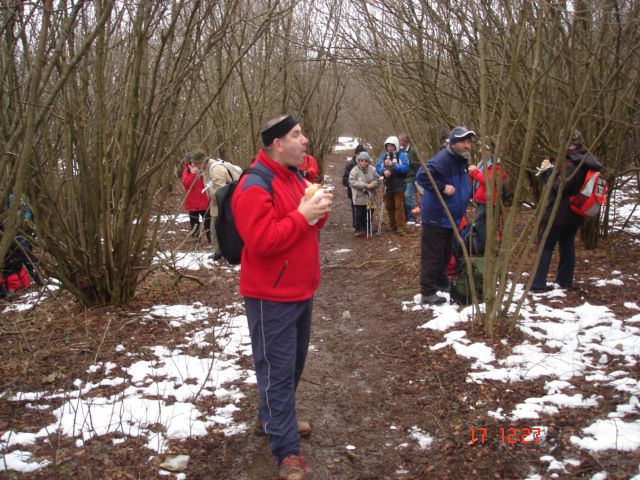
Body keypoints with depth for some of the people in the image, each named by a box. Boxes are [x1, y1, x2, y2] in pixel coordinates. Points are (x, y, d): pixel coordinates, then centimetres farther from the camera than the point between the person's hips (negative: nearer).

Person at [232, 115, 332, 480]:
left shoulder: (297, 177, 11)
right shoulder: (255, 186, -19)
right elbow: (261, 240, -28)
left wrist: (320, 212, -3)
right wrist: (302, 216, -26)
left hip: (301, 290, 10)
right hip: (272, 296, -9)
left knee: (295, 361, 21)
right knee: (278, 369, -2)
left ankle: (273, 417, 40)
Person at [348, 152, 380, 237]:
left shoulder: (372, 170, 1)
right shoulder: (354, 171, -9)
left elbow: (377, 180, 4)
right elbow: (352, 182, -17)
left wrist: (372, 184, -18)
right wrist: (364, 185, -22)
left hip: (370, 197, 3)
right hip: (359, 197, -3)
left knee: (369, 214, 8)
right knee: (359, 214, 0)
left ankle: (368, 230, 21)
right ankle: (359, 229, 13)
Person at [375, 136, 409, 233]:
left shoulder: (402, 155, -6)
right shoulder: (384, 156, 7)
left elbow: (405, 168, -20)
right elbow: (378, 167, -1)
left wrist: (392, 165, -24)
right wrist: (384, 171, -22)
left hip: (399, 185, -5)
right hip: (388, 185, 5)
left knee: (399, 206, -7)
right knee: (389, 206, 12)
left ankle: (400, 227, -4)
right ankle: (393, 225, 24)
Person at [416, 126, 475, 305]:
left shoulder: (461, 160, 9)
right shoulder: (443, 159, -22)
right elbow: (422, 175, -36)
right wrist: (443, 187, -32)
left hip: (450, 217, 10)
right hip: (436, 217, -10)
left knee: (445, 254, 22)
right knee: (432, 256, -3)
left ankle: (442, 284, 38)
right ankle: (427, 293, 3)